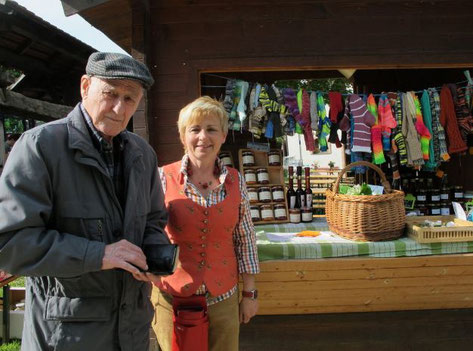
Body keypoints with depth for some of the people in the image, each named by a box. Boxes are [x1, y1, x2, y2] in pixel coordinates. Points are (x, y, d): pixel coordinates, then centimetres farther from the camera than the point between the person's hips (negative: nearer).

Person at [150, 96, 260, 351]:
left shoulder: (235, 181, -1)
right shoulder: (163, 178, -8)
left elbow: (245, 240, 4)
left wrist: (249, 293, 6)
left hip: (223, 298, 2)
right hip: (172, 298, -2)